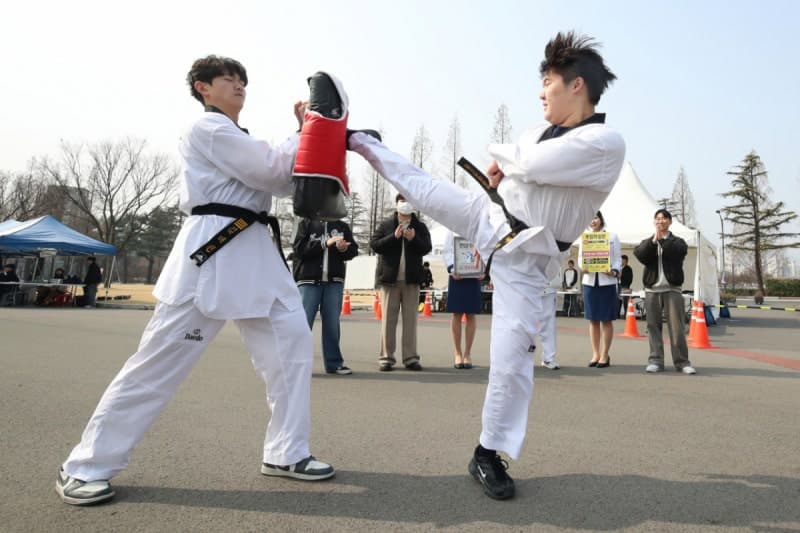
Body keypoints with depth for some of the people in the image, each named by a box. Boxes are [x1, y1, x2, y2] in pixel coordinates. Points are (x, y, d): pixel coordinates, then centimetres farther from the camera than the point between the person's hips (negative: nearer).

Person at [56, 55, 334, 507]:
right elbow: (271, 171, -11)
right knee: (162, 359, -5)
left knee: (292, 340, 0)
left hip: (255, 250, 9)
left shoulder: (239, 140, 26)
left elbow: (285, 182, 17)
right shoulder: (208, 128, -3)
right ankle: (85, 467, 9)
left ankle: (286, 453, 9)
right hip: (212, 251, -9)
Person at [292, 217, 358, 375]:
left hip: (334, 282, 2)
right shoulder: (306, 223, 6)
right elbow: (299, 249, -7)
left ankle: (334, 362, 14)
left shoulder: (342, 226, 13)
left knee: (332, 323, 6)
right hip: (308, 281, -2)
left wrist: (344, 249, -12)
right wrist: (325, 243, -15)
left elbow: (354, 250, 10)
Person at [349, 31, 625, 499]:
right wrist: (501, 175, 0)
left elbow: (530, 164, -24)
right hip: (485, 215, 6)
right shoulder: (544, 130, 5)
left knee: (511, 357, -7)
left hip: (523, 258, -5)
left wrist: (500, 154, -5)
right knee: (422, 186, 8)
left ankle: (490, 454, 12)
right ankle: (356, 141, 35)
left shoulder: (607, 144, -17)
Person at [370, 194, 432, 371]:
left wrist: (413, 239, -18)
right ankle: (386, 357, 5)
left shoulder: (420, 227, 9)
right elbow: (374, 245, -3)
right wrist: (394, 236, -15)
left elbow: (426, 248, 0)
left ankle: (410, 357, 8)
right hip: (390, 277, -1)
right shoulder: (386, 225, 7)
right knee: (388, 318, 0)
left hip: (411, 278, 1)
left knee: (410, 318, 3)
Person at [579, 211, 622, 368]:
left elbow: (618, 258, 3)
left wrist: (614, 271, -16)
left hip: (607, 282, -2)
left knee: (606, 320, 1)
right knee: (593, 320, 6)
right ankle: (595, 354, 13)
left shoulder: (612, 236, 5)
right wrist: (582, 267, -12)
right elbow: (580, 256, 10)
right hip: (589, 281, 2)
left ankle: (604, 355, 7)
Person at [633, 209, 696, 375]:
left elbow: (677, 253, -13)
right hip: (652, 289, 2)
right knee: (653, 326, 1)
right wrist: (653, 240, -15)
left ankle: (682, 361, 2)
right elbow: (640, 255, -6)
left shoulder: (678, 241, 9)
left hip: (672, 289, -2)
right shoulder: (647, 242, 14)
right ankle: (656, 361, 5)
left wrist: (663, 239, -13)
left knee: (676, 326, -4)